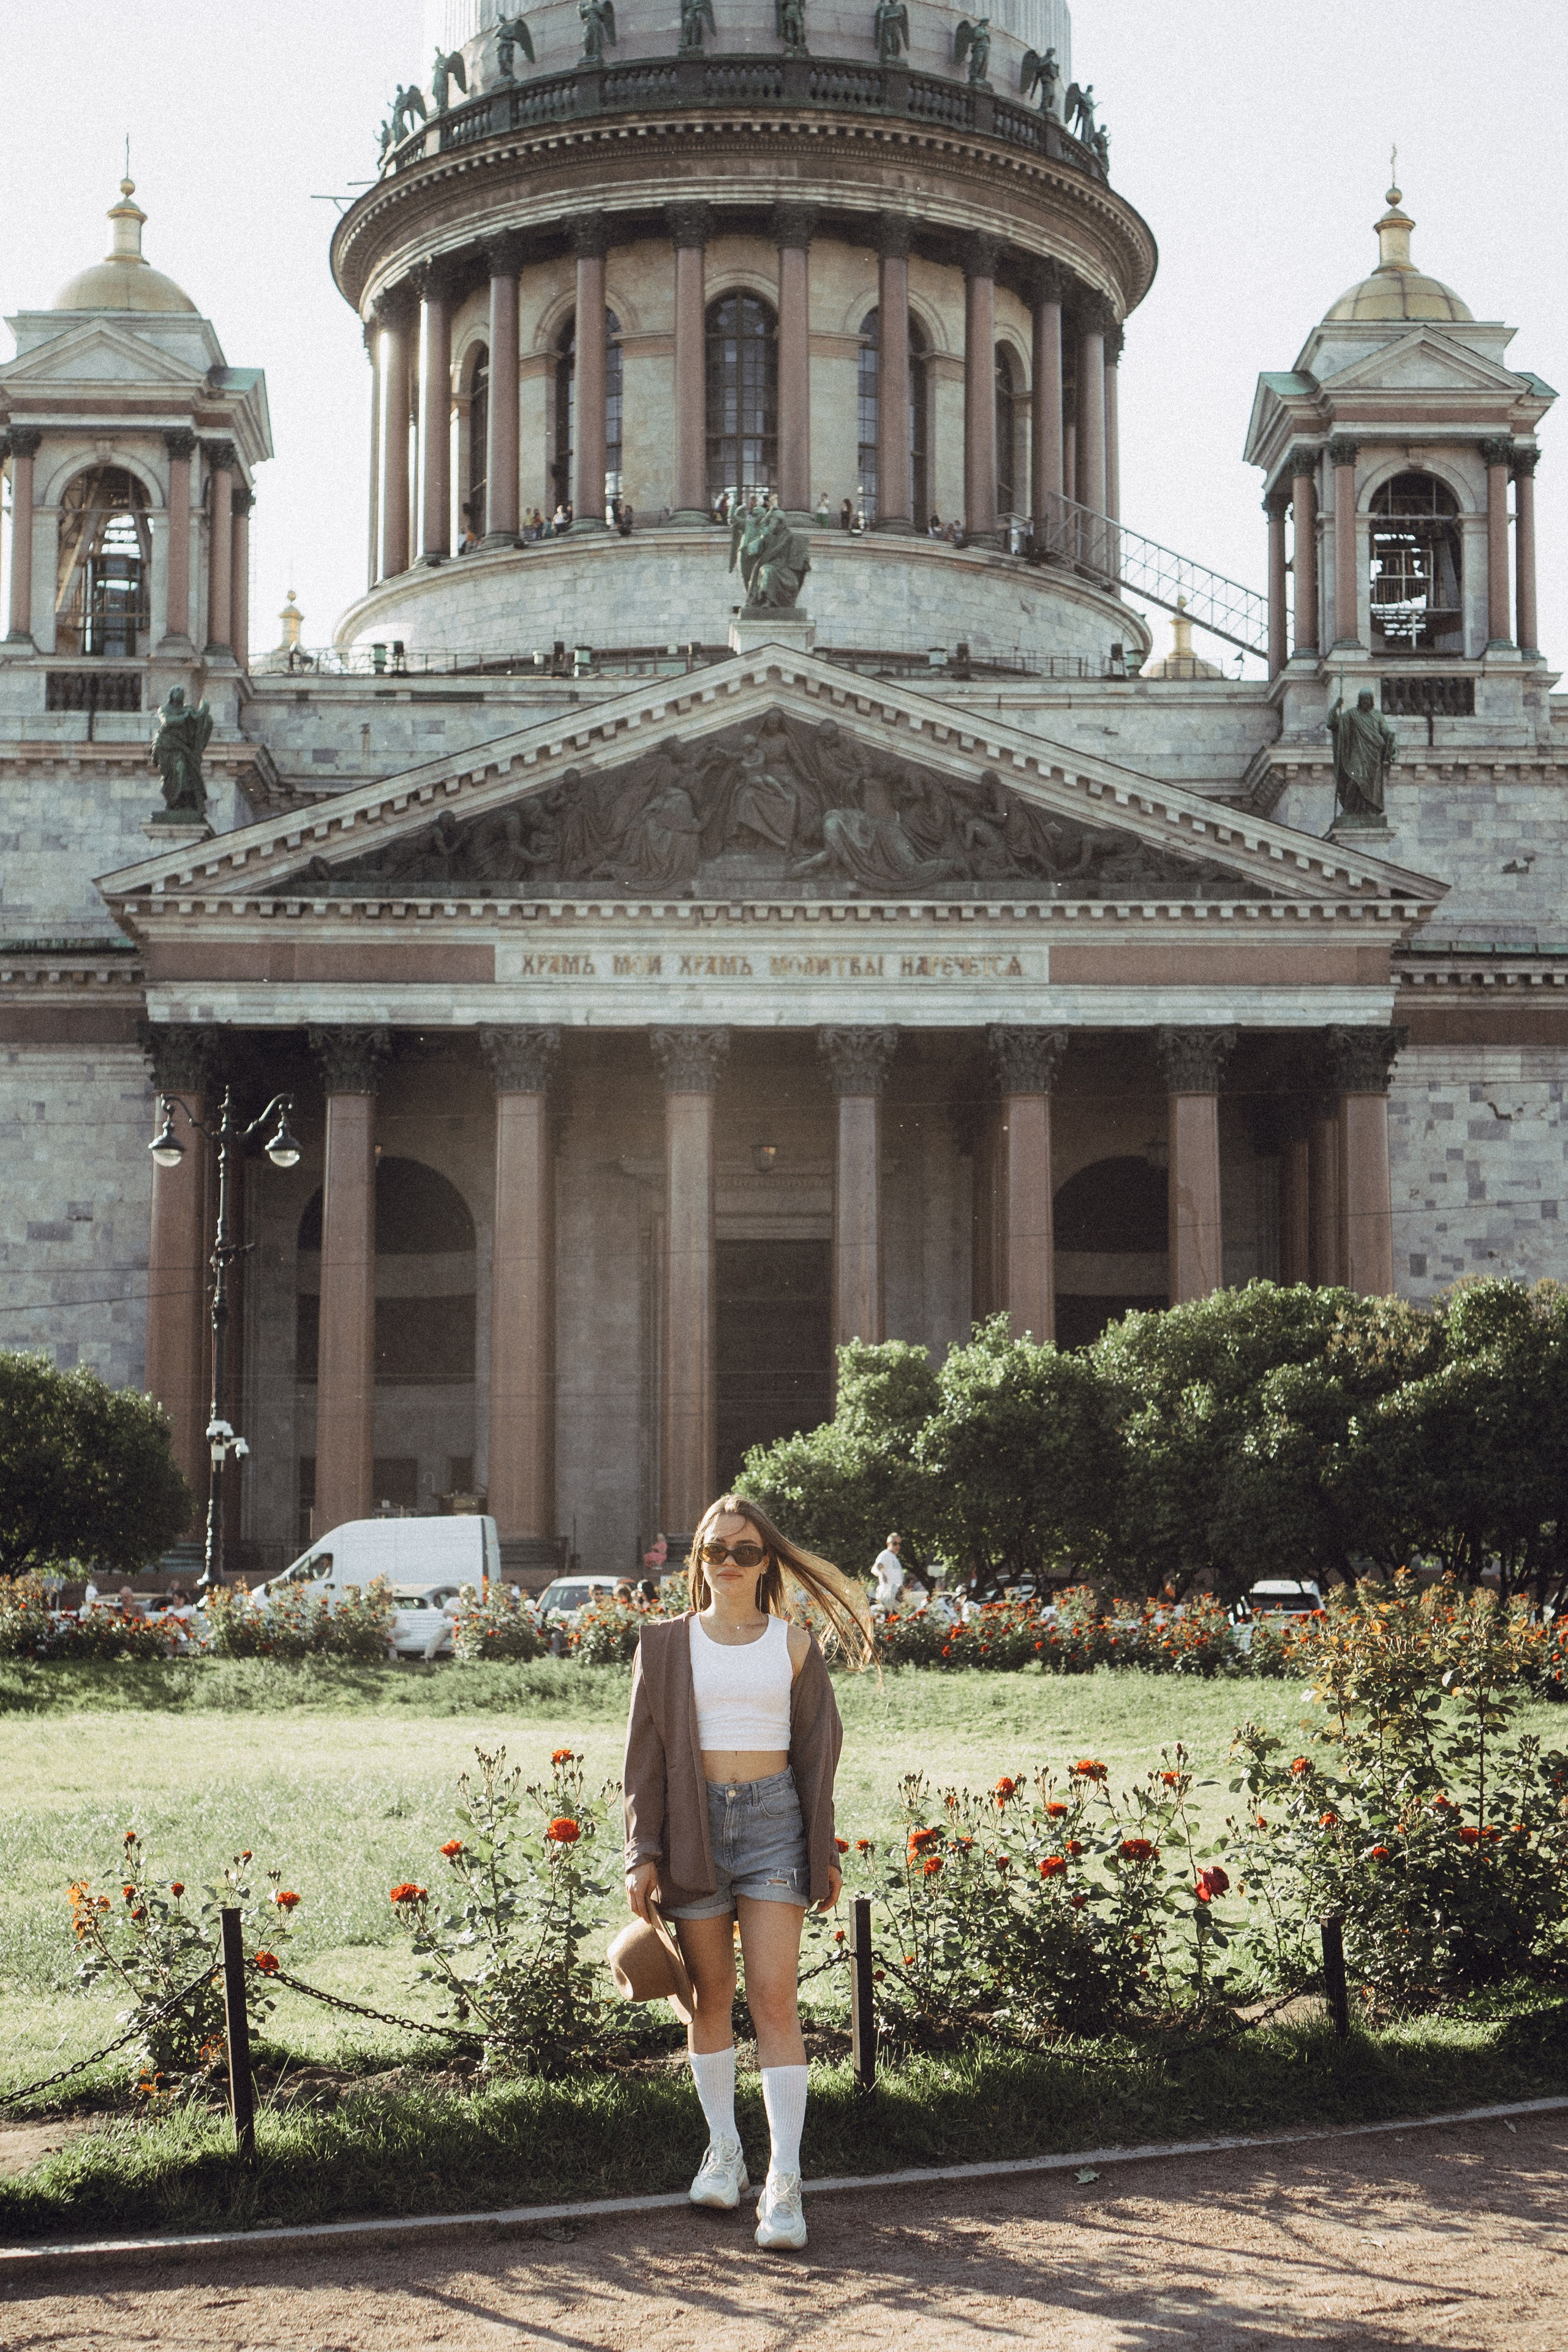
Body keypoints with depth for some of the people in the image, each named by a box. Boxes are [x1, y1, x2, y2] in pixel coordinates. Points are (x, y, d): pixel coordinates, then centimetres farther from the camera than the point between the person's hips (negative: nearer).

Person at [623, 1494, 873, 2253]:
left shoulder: (793, 1645, 6)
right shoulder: (666, 1643, 6)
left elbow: (816, 1751, 10)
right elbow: (645, 1755, 5)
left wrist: (824, 1851, 8)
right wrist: (642, 1854, -1)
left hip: (773, 1819, -1)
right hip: (694, 1823, 1)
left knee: (774, 1996, -9)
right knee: (711, 1994, 8)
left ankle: (784, 2180, -10)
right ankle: (723, 2148, 24)